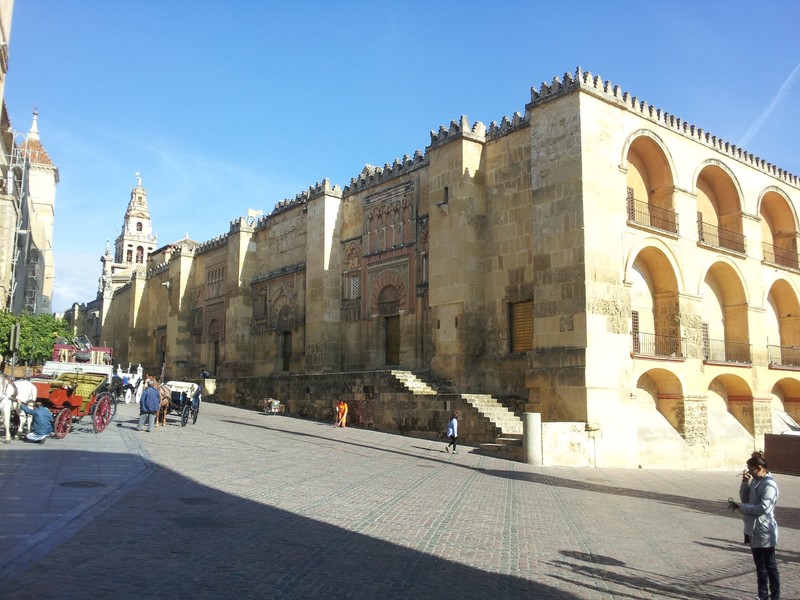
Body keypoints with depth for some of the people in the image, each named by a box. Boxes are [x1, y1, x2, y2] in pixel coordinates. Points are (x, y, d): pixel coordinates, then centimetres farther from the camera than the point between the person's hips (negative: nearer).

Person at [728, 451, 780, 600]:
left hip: (764, 533, -9)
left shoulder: (769, 485, -19)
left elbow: (763, 508, -25)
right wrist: (745, 482, -2)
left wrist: (740, 507, -19)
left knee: (770, 566, 3)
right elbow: (745, 499, 11)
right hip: (754, 531, 9)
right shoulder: (755, 481, 8)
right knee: (760, 565, 17)